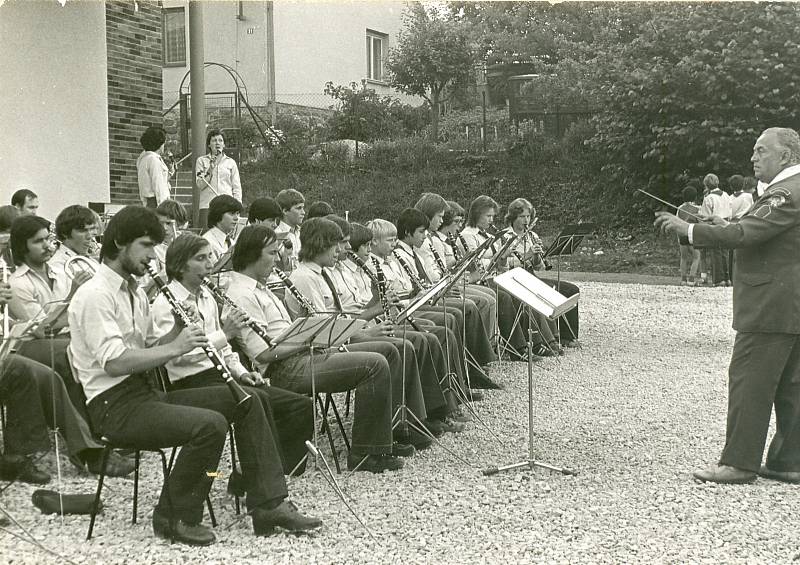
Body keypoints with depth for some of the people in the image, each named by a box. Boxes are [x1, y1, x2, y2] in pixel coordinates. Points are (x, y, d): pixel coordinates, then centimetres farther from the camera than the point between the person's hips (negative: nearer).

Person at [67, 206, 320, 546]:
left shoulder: (133, 291, 17)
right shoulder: (94, 295, -14)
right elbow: (114, 362, -24)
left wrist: (178, 331, -1)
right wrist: (174, 348, -19)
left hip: (146, 391, 10)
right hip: (115, 406, -10)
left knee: (245, 401, 0)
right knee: (209, 424, -29)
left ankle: (269, 504, 1)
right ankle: (176, 518, -10)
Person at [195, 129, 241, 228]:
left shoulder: (230, 162, 13)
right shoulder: (201, 160, 10)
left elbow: (237, 188, 11)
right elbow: (200, 185, 1)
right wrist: (210, 169, -11)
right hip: (207, 205, -1)